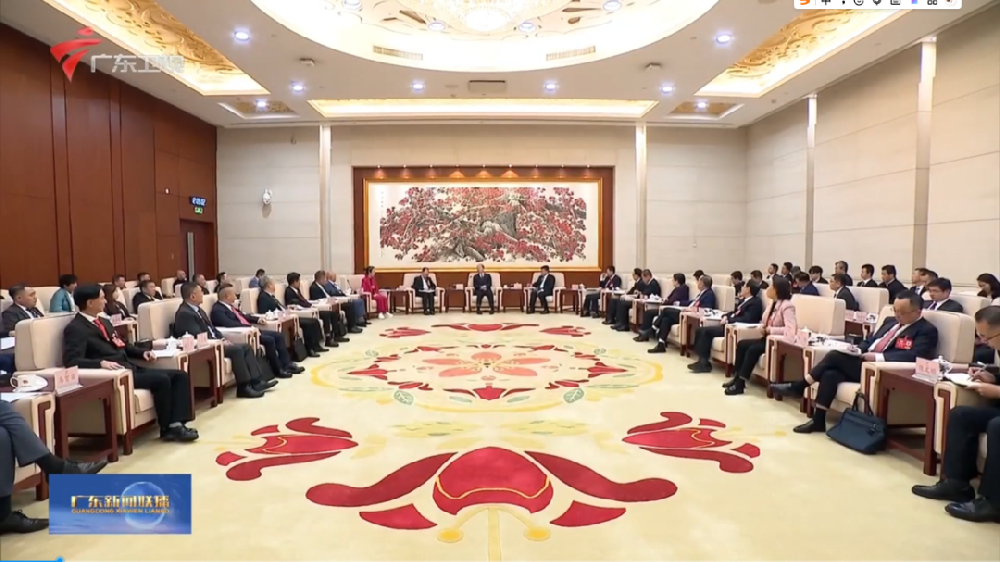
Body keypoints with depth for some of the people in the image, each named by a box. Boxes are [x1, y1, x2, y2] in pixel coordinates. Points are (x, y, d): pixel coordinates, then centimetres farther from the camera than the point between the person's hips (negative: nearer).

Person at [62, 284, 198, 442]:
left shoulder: (104, 322, 21)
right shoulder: (75, 328, -7)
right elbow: (71, 360, -19)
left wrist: (142, 352, 11)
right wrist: (101, 363, -34)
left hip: (130, 367, 9)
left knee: (180, 375, -3)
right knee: (161, 380, -28)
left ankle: (176, 423, -15)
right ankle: (167, 428, -10)